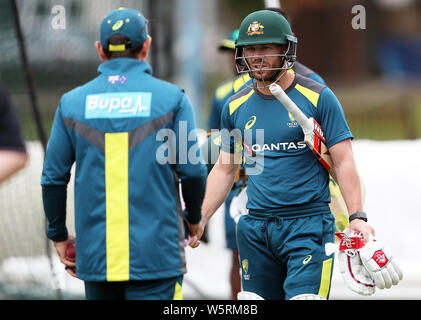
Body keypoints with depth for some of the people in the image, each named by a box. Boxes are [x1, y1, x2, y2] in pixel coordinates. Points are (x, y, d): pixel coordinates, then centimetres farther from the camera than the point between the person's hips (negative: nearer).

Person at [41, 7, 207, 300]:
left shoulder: (72, 103, 5)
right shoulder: (171, 98, -2)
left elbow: (53, 177, 5)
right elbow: (192, 170, -4)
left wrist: (58, 235, 18)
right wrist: (194, 218, 15)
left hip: (95, 255, 3)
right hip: (156, 255, -3)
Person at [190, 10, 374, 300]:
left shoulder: (318, 98, -1)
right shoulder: (236, 107, 11)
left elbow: (344, 162, -3)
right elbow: (225, 169, 20)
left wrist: (357, 217, -14)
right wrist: (200, 220, 11)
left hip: (309, 224, -4)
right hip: (256, 230, 4)